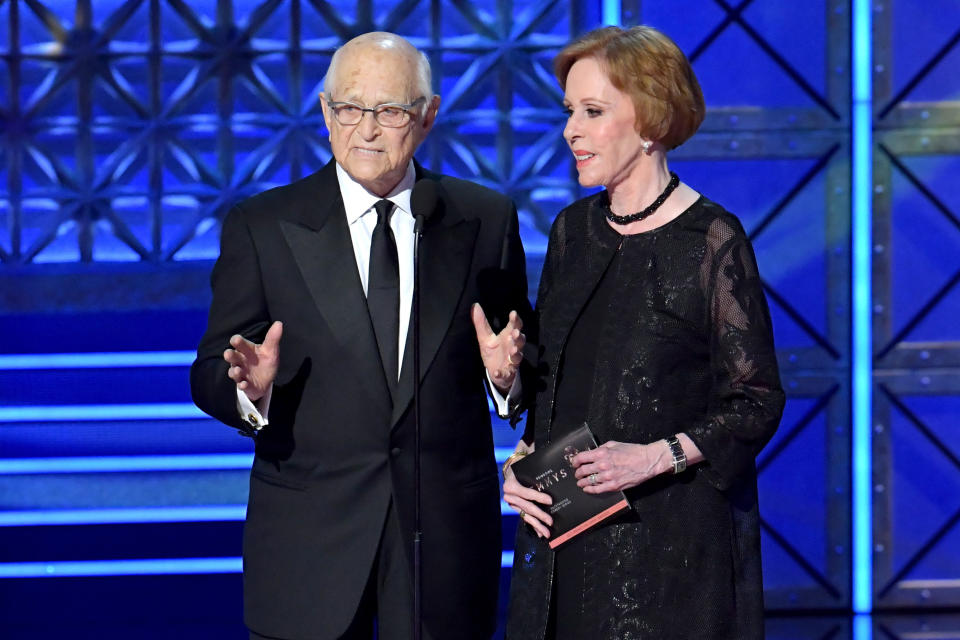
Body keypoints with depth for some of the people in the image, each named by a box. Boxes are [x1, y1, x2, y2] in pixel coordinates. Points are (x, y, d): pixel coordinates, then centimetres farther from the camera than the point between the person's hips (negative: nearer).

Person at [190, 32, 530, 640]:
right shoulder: (261, 226, 1)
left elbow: (523, 363, 10)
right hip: (309, 538, -1)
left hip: (448, 535, 1)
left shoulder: (487, 220, 5)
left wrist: (506, 372, -13)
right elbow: (210, 376, 0)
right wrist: (249, 386, -21)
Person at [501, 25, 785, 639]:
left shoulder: (711, 238, -10)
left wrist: (658, 456, -21)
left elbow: (758, 401, -9)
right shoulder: (573, 230, 9)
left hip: (675, 537, -5)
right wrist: (524, 458, -1)